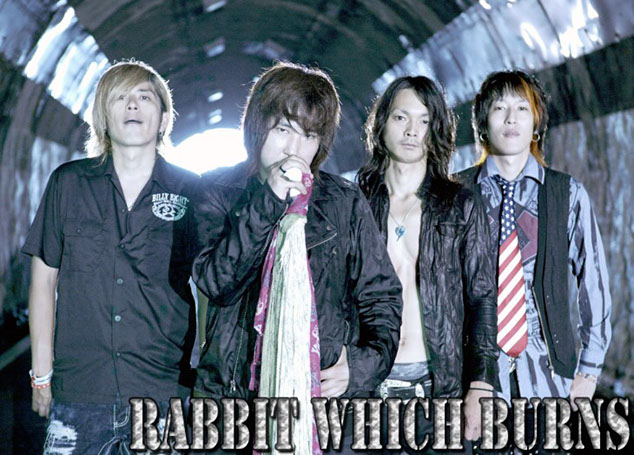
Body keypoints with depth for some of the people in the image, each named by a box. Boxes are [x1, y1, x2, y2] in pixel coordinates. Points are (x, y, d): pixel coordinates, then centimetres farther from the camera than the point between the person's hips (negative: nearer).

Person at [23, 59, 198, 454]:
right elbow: (44, 278, 10)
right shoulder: (68, 184, 6)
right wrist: (42, 373, 8)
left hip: (165, 392, -1)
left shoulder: (192, 192, 3)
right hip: (78, 393, 1)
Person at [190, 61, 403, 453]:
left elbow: (381, 295, 12)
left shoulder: (345, 202, 10)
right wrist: (268, 199, -12)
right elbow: (216, 281, -8)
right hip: (234, 391, 0)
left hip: (327, 395, 1)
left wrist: (364, 363, -5)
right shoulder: (219, 191, 7)